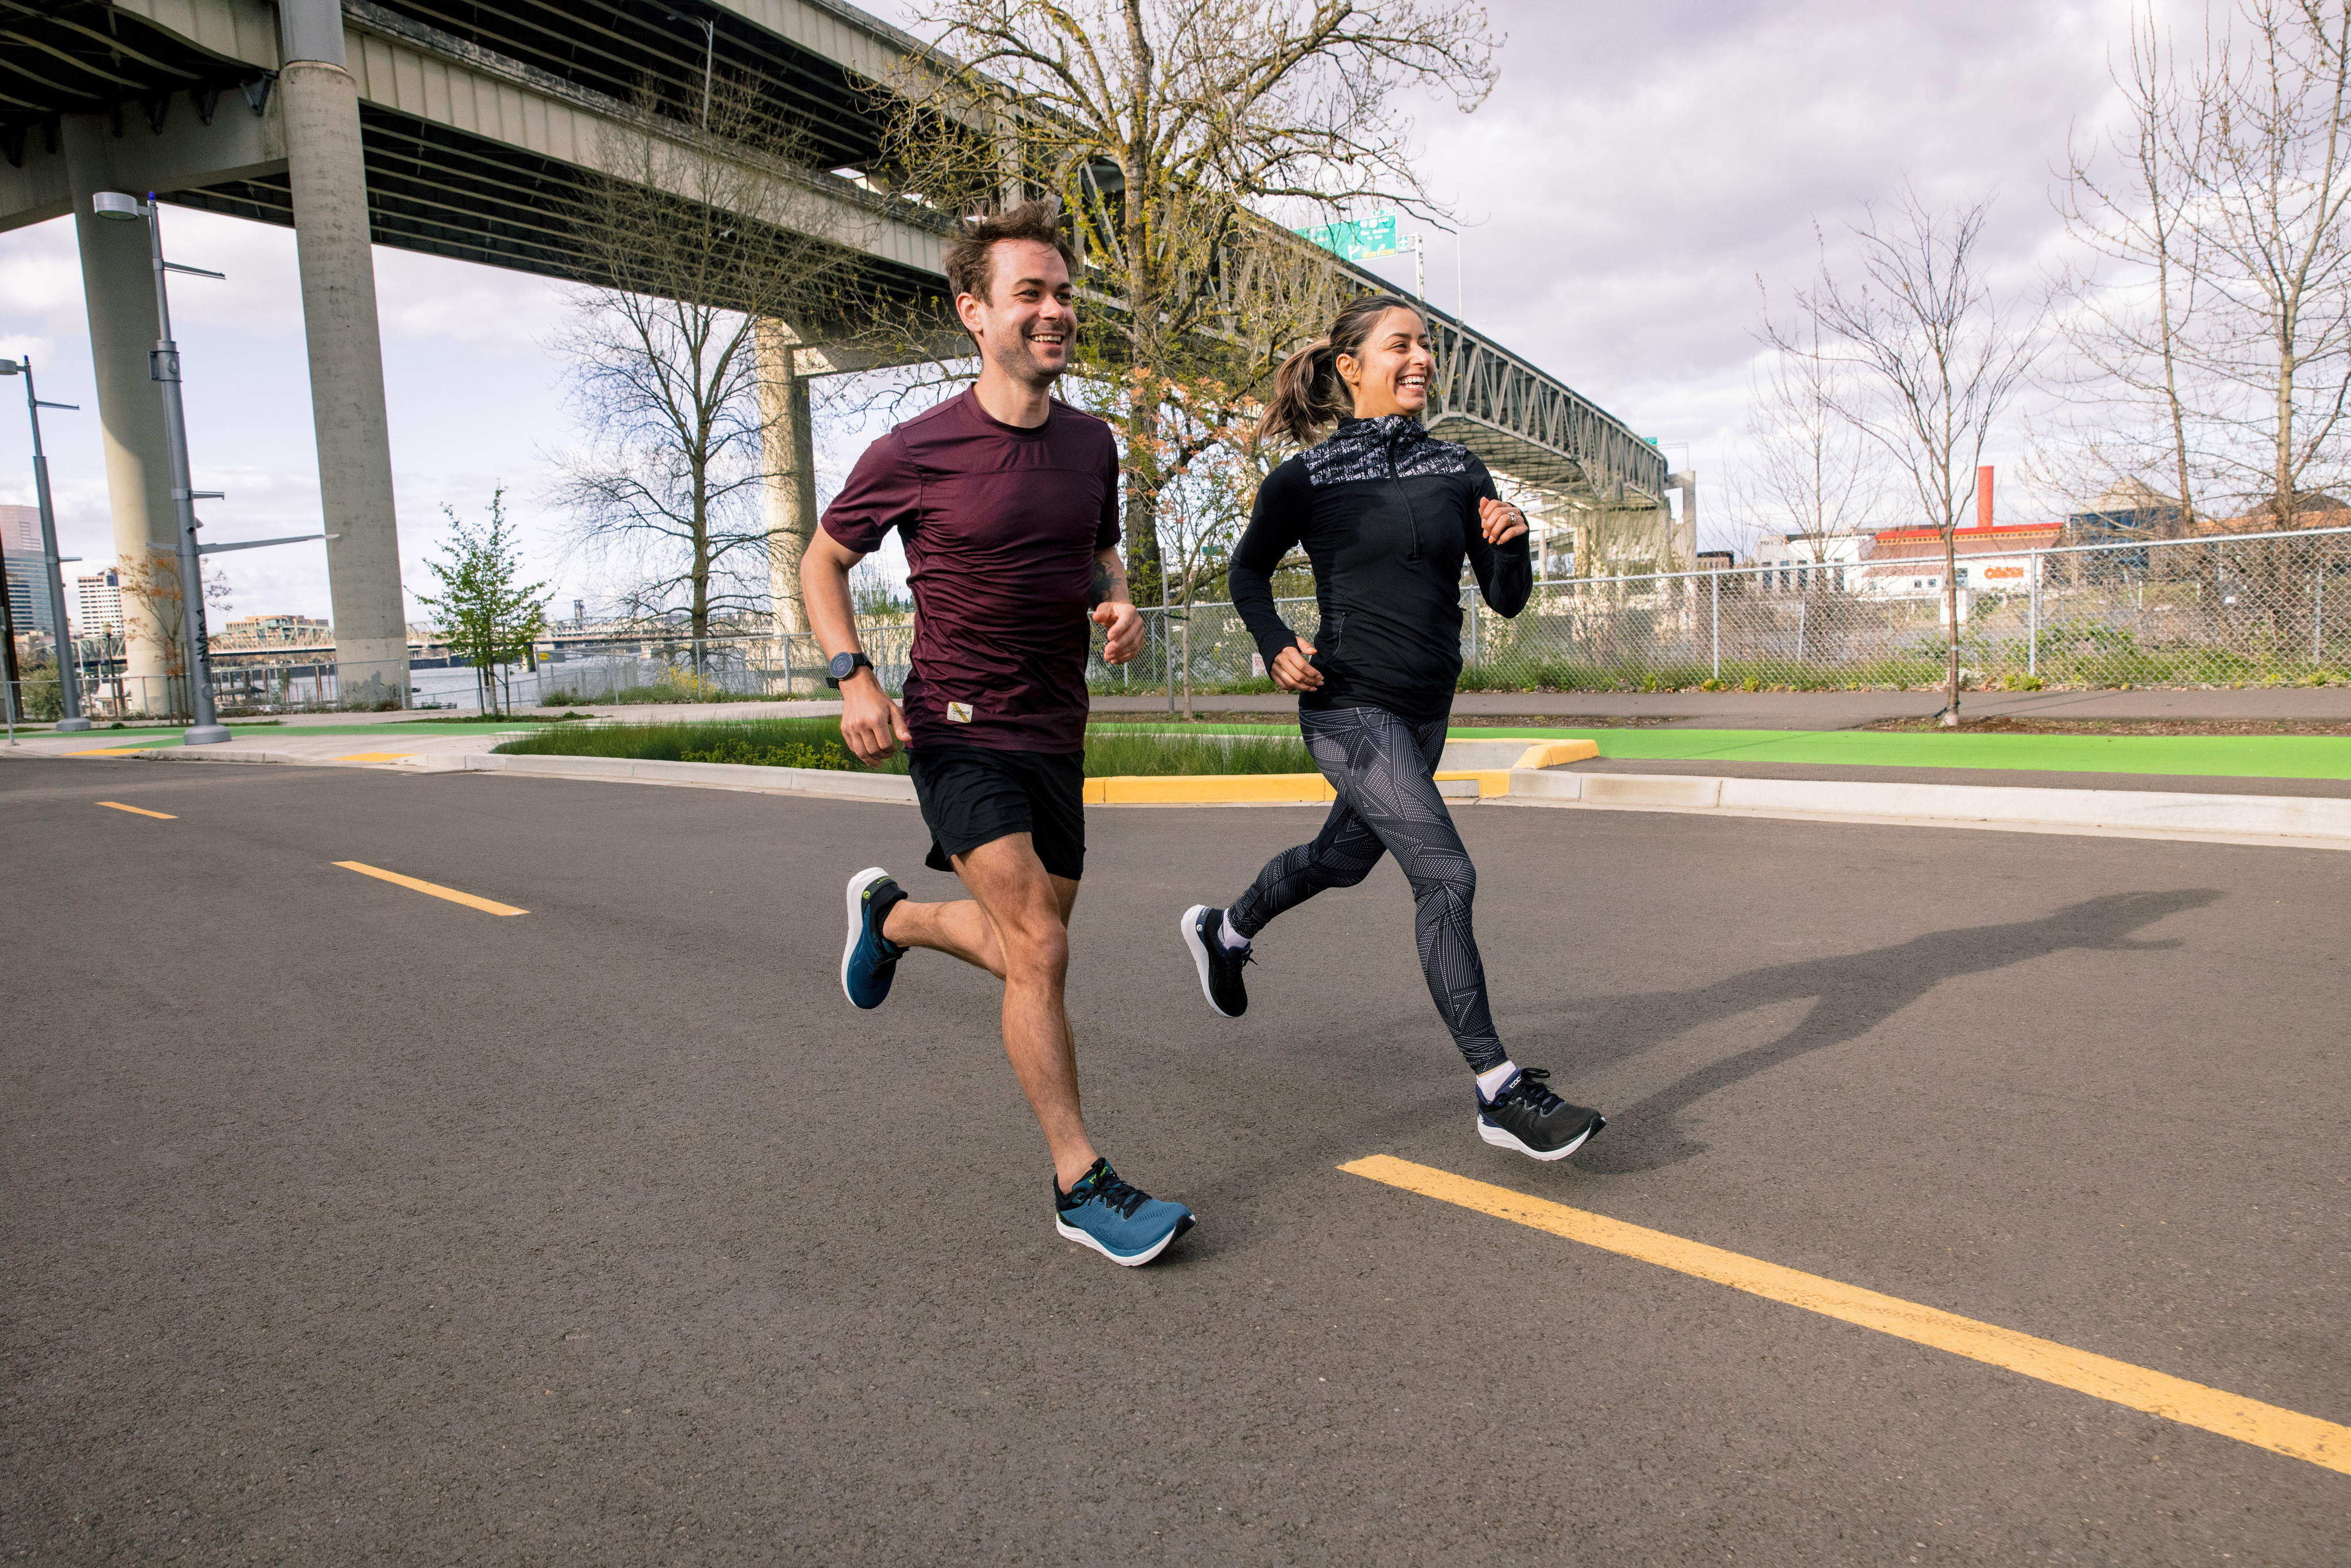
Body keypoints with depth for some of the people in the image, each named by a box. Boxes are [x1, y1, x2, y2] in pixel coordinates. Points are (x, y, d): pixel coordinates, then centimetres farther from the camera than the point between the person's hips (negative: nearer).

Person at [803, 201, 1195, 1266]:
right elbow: (823, 559, 3)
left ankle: (891, 915, 45)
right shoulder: (915, 452, -11)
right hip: (959, 732, -6)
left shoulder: (1091, 444, 4)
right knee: (1040, 951, -15)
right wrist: (853, 677, -12)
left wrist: (1119, 605, -1)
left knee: (1023, 952, 15)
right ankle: (1080, 1184, 0)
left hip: (1056, 738, 6)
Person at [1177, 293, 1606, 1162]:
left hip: (1423, 712, 7)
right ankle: (1499, 1092, -8)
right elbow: (1247, 571, 8)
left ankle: (1222, 930, 51)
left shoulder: (1458, 470, 5)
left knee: (1342, 857, 23)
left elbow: (1507, 601, 6)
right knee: (1446, 876, -16)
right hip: (1350, 707, -7)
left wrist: (1510, 544, -15)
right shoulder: (1305, 479, -7)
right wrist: (1276, 650, -8)